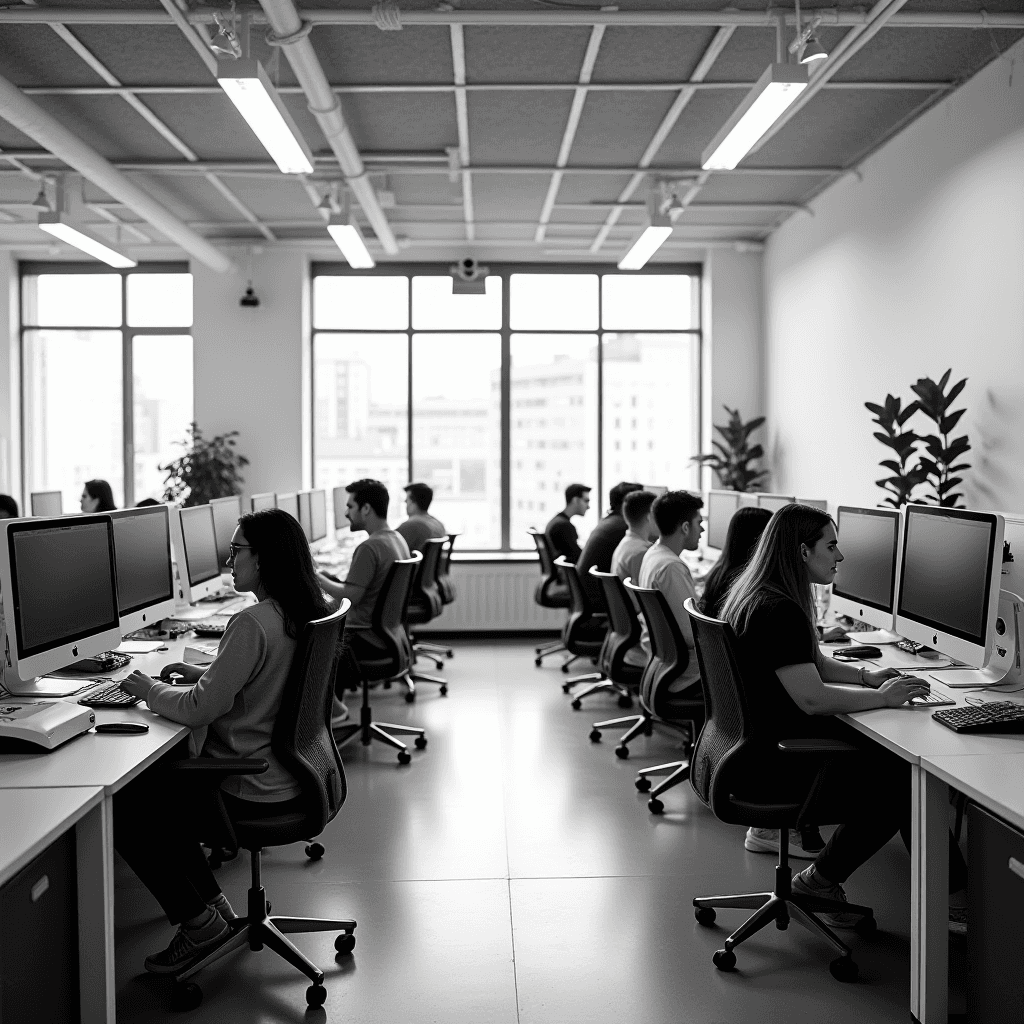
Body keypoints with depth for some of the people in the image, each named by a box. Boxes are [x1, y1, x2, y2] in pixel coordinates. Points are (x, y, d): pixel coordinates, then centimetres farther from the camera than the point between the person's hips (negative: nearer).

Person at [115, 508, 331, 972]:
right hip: (290, 776, 9)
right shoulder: (304, 613, 3)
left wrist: (149, 689, -5)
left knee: (121, 809, 6)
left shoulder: (252, 624, -26)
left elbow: (199, 708, -22)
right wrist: (205, 673, 10)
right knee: (161, 783, 25)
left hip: (252, 792, -9)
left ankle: (198, 920, 11)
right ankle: (213, 903, 25)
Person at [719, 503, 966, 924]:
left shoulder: (756, 595, 10)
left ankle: (947, 883, 10)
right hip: (767, 766, -10)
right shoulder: (777, 612, -23)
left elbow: (812, 664, 21)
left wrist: (865, 675, 6)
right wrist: (881, 697, -15)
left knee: (898, 759, 5)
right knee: (896, 786, -4)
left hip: (754, 743, 10)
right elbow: (813, 698, -27)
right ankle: (820, 880, 10)